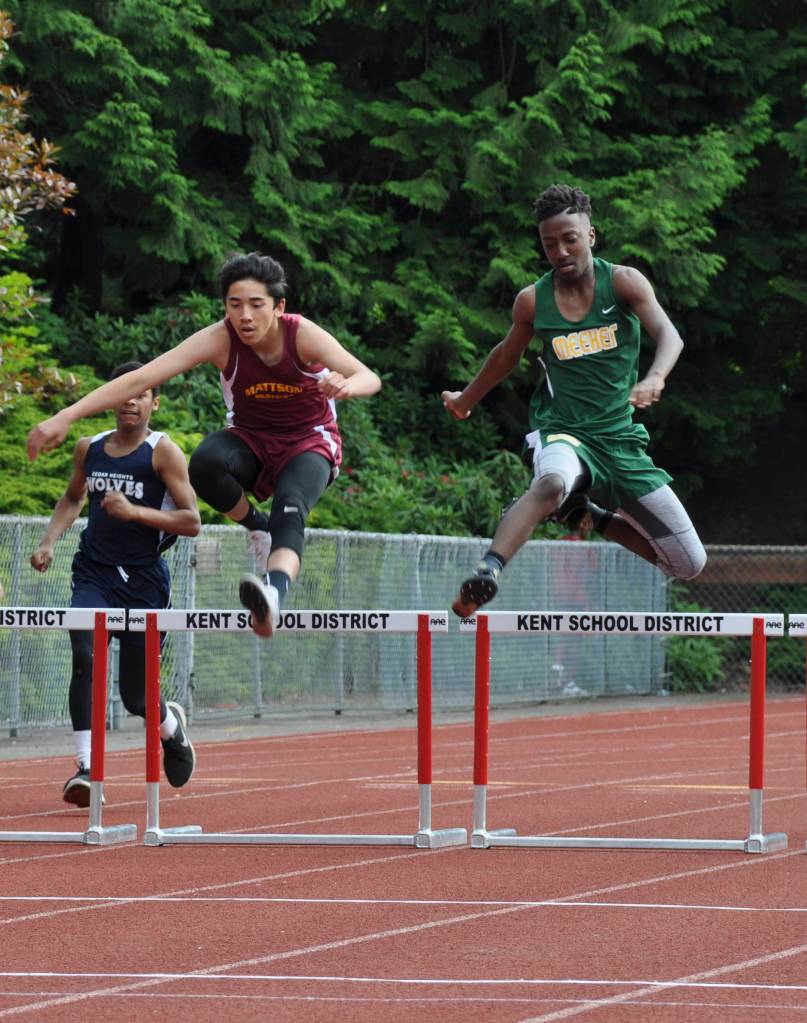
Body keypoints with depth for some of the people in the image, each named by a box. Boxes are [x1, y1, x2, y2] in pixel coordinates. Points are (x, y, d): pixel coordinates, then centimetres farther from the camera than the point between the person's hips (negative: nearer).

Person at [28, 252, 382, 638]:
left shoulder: (302, 335, -22)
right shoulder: (220, 340, -21)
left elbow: (369, 378, -31)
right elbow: (140, 379, -27)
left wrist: (345, 386, -57)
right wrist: (66, 417, -35)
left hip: (309, 443, -2)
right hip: (250, 440, 2)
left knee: (290, 509, -37)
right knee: (205, 464, -35)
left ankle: (274, 592, -66)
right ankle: (257, 526, -7)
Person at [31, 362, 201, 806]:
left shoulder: (163, 452, -8)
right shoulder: (89, 448, 6)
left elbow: (191, 521, -13)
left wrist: (135, 511, -25)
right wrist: (49, 541, 10)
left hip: (143, 579, -3)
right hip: (94, 573, 3)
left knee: (136, 698, 5)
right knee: (85, 655, -26)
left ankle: (171, 725, 42)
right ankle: (85, 767, -26)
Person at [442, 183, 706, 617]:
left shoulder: (623, 282, -5)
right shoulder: (532, 301, 0)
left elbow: (668, 334, -21)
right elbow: (507, 355, 20)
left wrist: (654, 378, -43)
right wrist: (465, 400, 35)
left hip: (621, 436, 2)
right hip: (563, 431, -2)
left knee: (689, 564, 4)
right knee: (552, 483, -42)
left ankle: (591, 518, 23)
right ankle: (487, 571, -53)